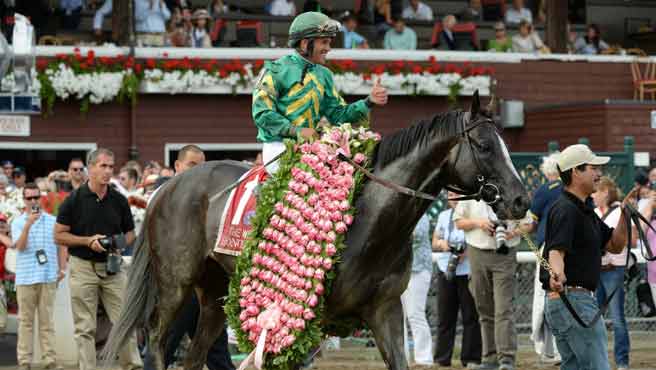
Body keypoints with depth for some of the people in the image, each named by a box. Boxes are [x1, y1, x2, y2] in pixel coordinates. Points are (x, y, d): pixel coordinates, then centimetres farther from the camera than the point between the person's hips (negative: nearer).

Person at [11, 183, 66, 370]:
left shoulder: (52, 221, 8)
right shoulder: (17, 223, 6)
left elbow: (61, 246, 13)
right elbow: (20, 246, -8)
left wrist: (62, 268, 4)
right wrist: (28, 225, -18)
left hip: (48, 277, 0)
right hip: (25, 277, 0)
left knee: (47, 320, 2)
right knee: (25, 321, 2)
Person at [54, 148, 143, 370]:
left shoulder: (119, 200, 5)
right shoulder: (74, 200, -4)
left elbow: (130, 233, 15)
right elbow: (59, 235, -3)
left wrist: (121, 242, -8)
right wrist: (88, 241, -15)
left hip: (113, 267, 2)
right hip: (83, 267, -2)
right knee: (85, 328, 2)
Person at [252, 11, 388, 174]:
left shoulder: (324, 75, 18)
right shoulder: (277, 70, -3)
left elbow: (338, 114, 17)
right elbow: (262, 113, -12)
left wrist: (369, 102, 3)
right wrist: (297, 131, -19)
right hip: (279, 146, -6)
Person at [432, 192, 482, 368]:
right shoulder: (443, 216, 16)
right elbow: (434, 243, 20)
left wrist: (467, 251, -20)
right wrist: (441, 243, -3)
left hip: (467, 271, -5)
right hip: (446, 271, 5)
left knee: (470, 316, -1)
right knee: (445, 316, 4)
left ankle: (471, 358, 3)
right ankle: (442, 358, 9)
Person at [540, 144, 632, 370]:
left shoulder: (585, 210, 18)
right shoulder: (566, 210, -15)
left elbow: (615, 246, 20)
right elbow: (556, 251, -29)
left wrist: (624, 213, 6)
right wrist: (557, 274, -50)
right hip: (573, 300, -11)